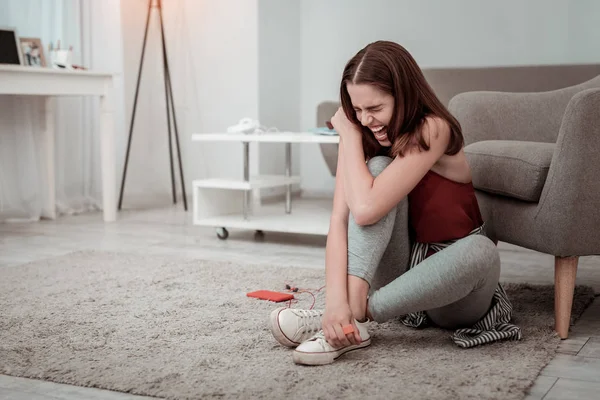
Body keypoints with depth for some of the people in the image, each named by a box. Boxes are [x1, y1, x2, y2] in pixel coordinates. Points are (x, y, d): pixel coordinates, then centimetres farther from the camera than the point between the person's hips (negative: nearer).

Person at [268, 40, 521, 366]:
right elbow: (340, 218, -19)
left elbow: (366, 209, -32)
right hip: (399, 268, 3)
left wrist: (349, 134, -20)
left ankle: (358, 314, -28)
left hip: (449, 283, -3)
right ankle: (354, 301, -32)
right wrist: (336, 298, -35)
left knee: (480, 251, -39)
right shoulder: (363, 139, -5)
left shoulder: (432, 130, -22)